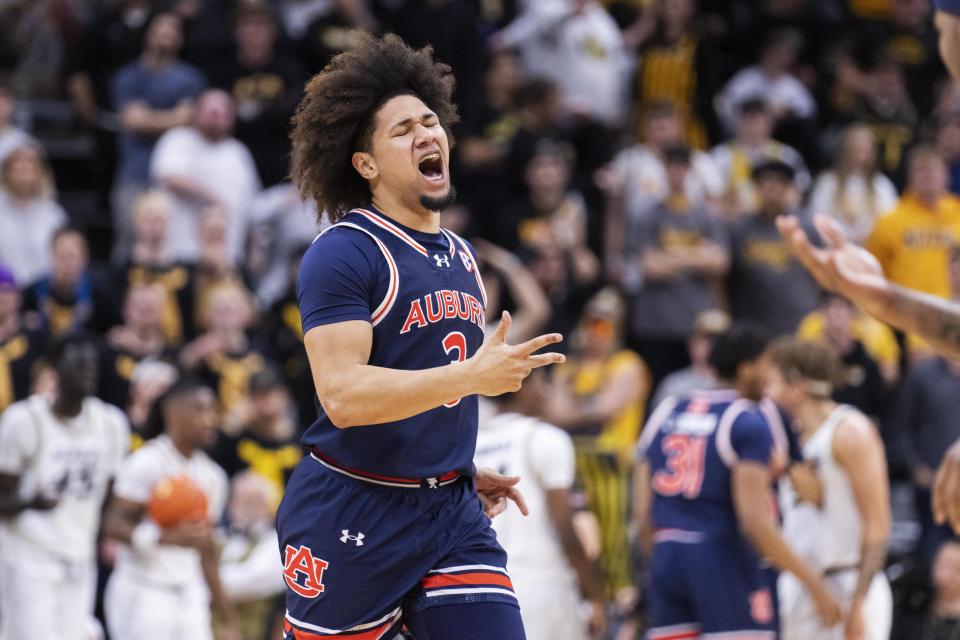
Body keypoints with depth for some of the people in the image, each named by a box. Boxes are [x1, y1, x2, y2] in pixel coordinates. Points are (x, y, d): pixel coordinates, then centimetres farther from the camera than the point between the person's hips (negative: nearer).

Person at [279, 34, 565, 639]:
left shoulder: (461, 255, 15)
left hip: (452, 514, 7)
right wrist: (472, 375, -26)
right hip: (353, 515, -7)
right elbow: (343, 395, -23)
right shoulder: (342, 253, -12)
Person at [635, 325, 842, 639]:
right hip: (725, 562, -6)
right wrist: (813, 581, -12)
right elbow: (754, 520, -16)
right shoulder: (748, 422, -7)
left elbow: (644, 517, 11)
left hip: (667, 556, 6)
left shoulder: (664, 413, 13)